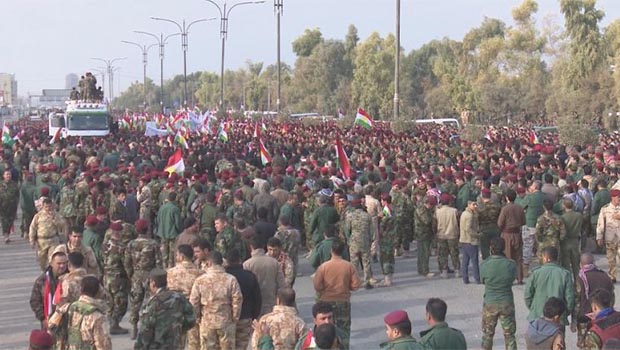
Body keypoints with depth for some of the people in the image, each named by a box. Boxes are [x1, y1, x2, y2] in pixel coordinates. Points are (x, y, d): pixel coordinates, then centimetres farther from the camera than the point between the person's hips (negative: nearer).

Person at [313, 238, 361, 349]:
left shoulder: (324, 266, -12)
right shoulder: (349, 266, -9)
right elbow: (355, 285, -7)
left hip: (327, 301, -1)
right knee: (344, 328, 11)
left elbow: (316, 285, -12)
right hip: (344, 302, 1)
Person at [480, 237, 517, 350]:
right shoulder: (511, 264, -14)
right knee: (509, 334, 13)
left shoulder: (484, 264, -16)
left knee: (487, 334, 17)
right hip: (507, 303, 0)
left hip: (489, 304, 0)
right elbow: (513, 277, 2)